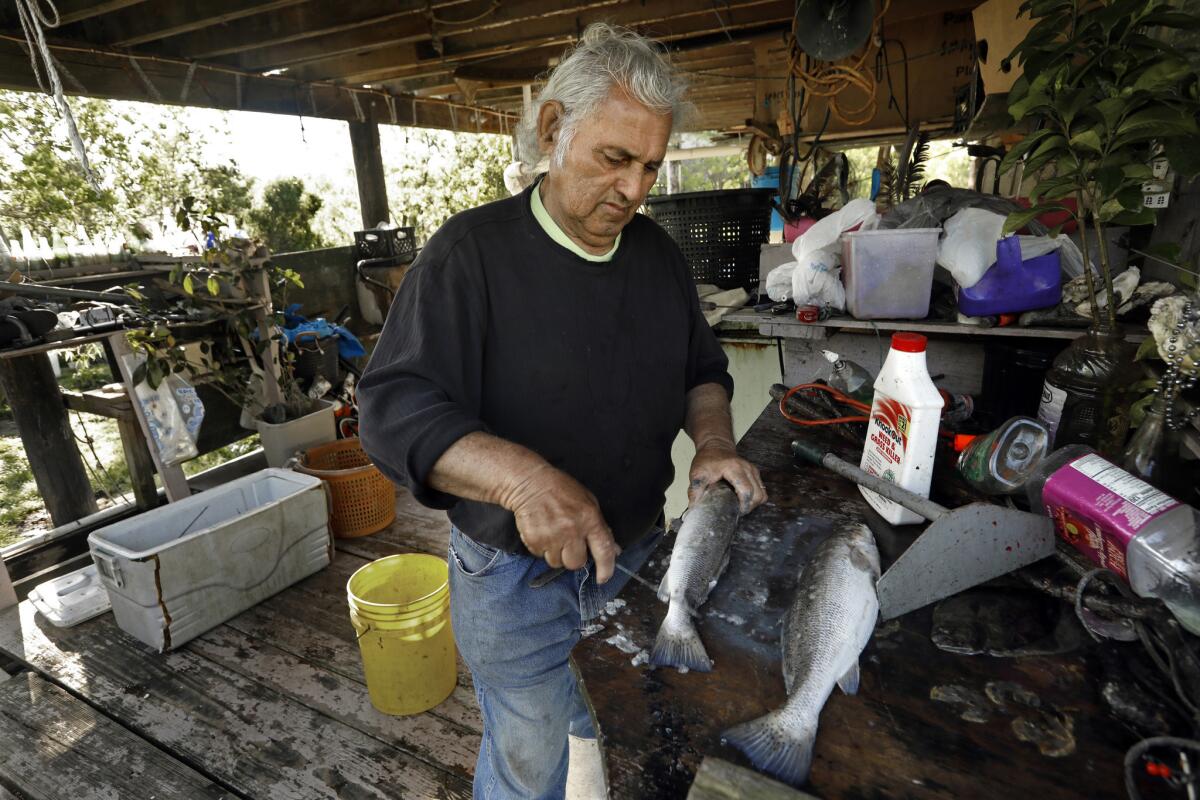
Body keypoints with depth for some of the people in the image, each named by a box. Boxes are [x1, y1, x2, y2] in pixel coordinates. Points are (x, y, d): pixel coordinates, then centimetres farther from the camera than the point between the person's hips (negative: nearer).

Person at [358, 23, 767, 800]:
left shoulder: (660, 254, 1)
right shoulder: (473, 250, -17)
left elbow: (703, 370, 10)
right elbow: (392, 407, -22)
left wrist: (714, 440, -12)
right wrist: (522, 477, -39)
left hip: (639, 557, 5)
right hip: (514, 576, -4)